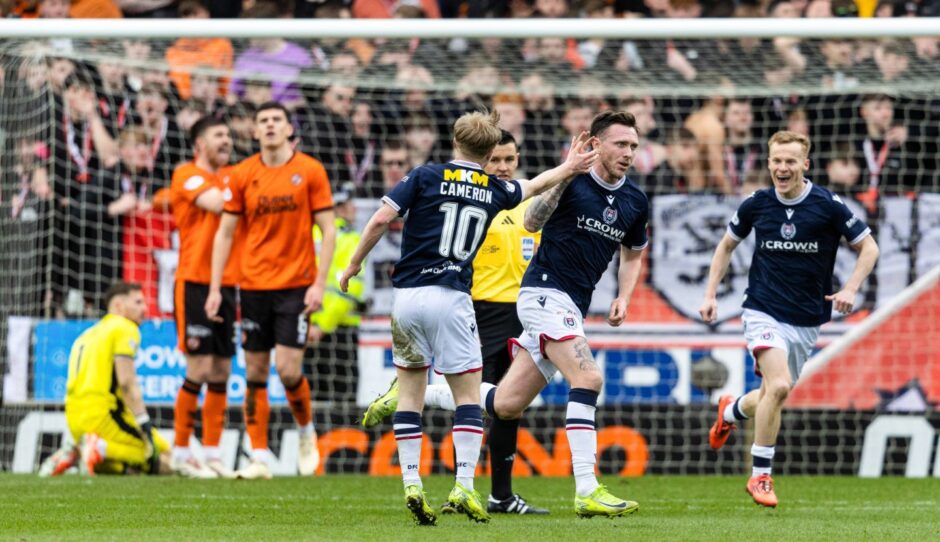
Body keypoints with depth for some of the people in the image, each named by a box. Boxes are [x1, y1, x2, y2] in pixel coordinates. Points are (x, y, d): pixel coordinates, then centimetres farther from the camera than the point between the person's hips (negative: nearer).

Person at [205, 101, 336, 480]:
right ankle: (259, 459, 7)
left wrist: (319, 283, -9)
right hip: (254, 285, 3)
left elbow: (328, 230, 0)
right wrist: (215, 288, 1)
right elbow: (225, 233, 7)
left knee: (288, 368, -11)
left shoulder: (310, 171, -1)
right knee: (255, 372, 2)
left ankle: (306, 431, 17)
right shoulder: (242, 175, 4)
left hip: (296, 285, -2)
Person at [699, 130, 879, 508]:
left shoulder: (828, 206, -8)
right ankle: (760, 476, -12)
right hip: (764, 311, -2)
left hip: (806, 321, 2)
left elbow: (868, 247, 0)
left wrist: (850, 289, -15)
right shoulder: (756, 205, -4)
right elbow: (727, 245, 13)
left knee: (772, 396, 13)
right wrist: (710, 294, 6)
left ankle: (731, 412, 49)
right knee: (779, 385, -24)